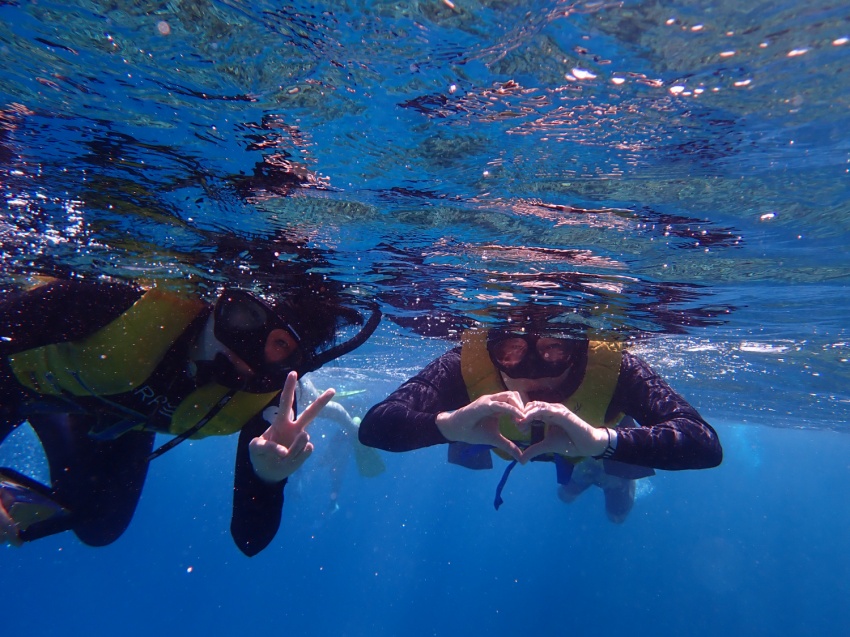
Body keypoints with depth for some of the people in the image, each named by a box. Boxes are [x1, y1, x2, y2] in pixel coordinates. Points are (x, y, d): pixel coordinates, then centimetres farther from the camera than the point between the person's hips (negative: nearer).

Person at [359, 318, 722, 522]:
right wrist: (449, 423, -67)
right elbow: (374, 427, -48)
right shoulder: (468, 364, -42)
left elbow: (705, 445, -50)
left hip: (597, 440, 0)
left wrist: (600, 439, -66)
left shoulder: (614, 367, -43)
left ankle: (593, 473, 47)